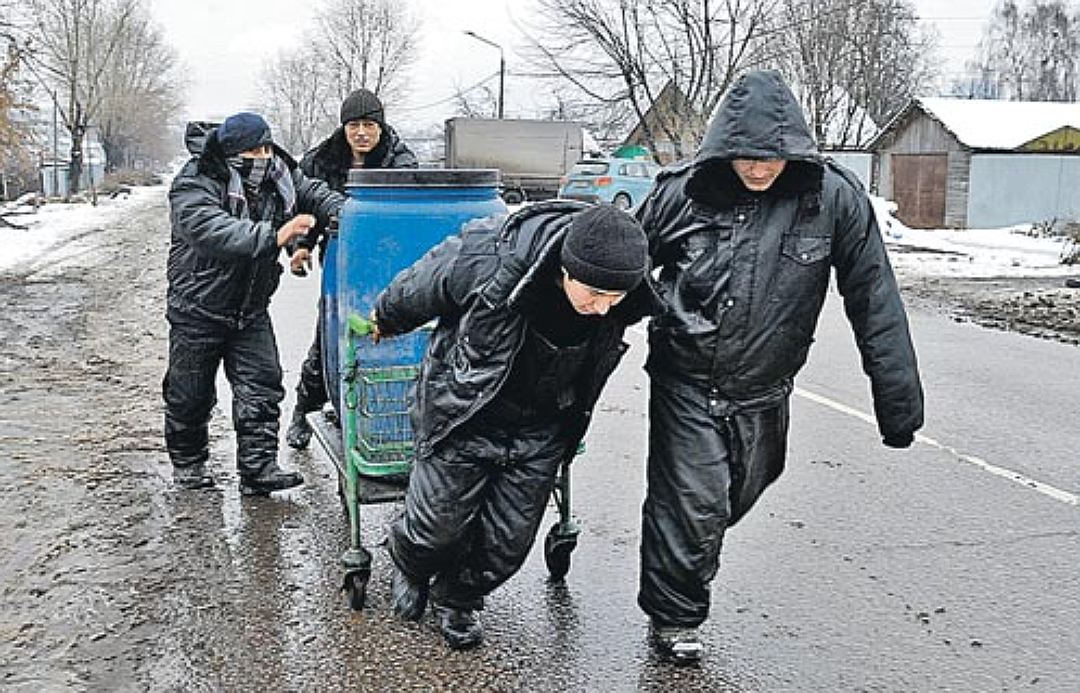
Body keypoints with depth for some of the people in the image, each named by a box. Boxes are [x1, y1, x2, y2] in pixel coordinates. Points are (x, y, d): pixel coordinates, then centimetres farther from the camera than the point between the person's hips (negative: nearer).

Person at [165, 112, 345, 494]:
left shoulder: (278, 176, -1)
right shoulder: (193, 186, -21)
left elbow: (313, 193, 9)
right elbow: (215, 232, -38)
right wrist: (273, 236, -50)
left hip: (251, 310, 5)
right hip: (199, 309, -4)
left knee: (262, 384, -3)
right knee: (190, 392, 8)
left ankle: (258, 467, 1)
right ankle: (187, 462, 29)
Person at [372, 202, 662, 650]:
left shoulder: (624, 303, -20)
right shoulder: (488, 263, -33)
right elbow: (417, 290, -10)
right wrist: (387, 318, 8)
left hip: (539, 431, 3)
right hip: (463, 416, -3)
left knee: (508, 545, 8)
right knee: (439, 527, 8)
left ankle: (458, 600, 39)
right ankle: (410, 567, 45)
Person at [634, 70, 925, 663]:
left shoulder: (834, 198, -12)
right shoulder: (684, 191, -12)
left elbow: (873, 300, -5)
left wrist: (898, 399, -3)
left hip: (762, 393, 2)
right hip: (686, 382, -2)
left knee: (733, 500, 19)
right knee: (690, 505, 0)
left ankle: (684, 581, 47)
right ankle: (674, 617, 24)